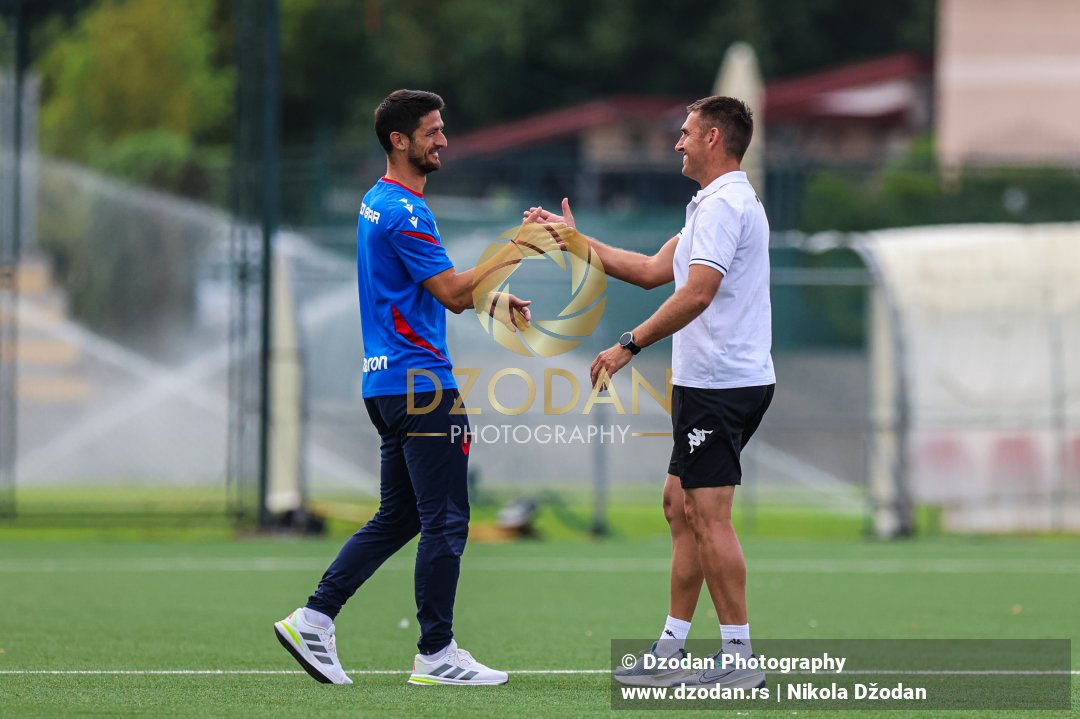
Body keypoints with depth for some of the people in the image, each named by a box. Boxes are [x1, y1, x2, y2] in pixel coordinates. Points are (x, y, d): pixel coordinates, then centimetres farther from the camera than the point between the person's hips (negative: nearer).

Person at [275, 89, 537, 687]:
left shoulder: (377, 203, 17)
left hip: (388, 382, 10)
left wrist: (494, 299, 12)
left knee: (398, 518, 14)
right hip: (420, 383, -10)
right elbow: (452, 292, -17)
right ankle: (436, 654, -2)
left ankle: (313, 620, 10)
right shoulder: (404, 211, -15)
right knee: (445, 521, -5)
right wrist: (512, 251, -14)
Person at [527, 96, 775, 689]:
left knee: (708, 517, -10)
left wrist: (629, 345, -23)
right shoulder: (714, 204, 20)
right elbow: (653, 271, 24)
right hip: (710, 381, 11)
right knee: (680, 506, 13)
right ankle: (671, 649, 16)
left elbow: (697, 292, -25)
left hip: (720, 384, -11)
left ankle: (739, 657, -9)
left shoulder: (724, 205, -15)